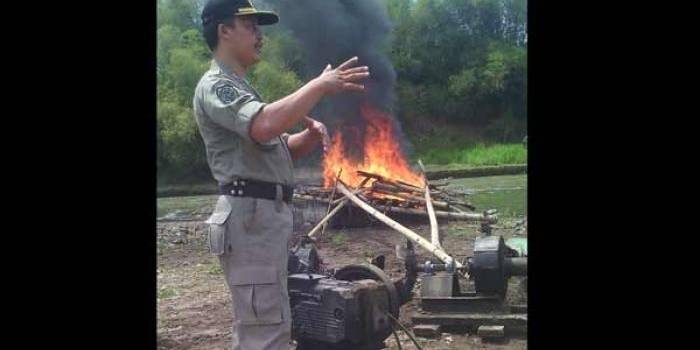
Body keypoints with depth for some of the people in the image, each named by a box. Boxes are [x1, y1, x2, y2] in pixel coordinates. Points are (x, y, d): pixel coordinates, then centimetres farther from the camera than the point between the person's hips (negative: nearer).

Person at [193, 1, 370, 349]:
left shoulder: (238, 88, 24)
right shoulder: (216, 85, -9)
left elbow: (280, 148, 24)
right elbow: (264, 126, -30)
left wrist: (310, 134, 3)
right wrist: (320, 85, -22)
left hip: (265, 214, 11)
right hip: (251, 216, -11)